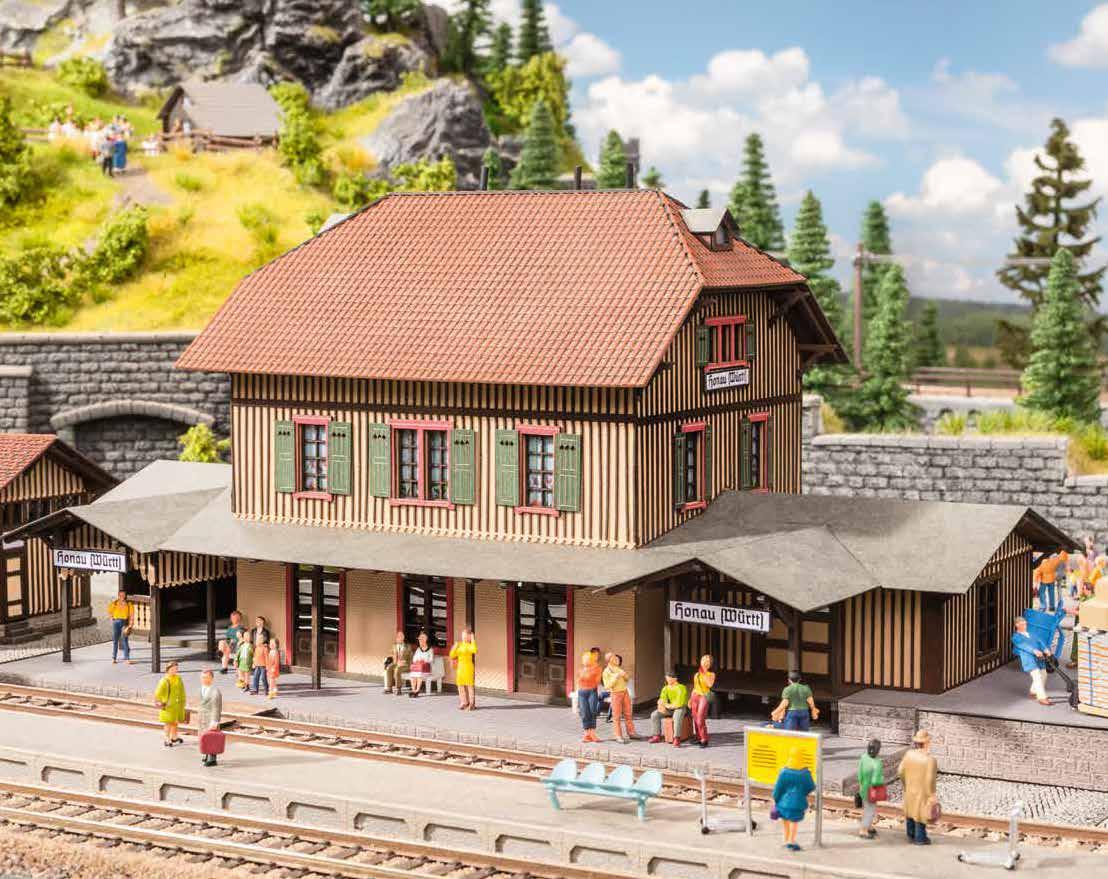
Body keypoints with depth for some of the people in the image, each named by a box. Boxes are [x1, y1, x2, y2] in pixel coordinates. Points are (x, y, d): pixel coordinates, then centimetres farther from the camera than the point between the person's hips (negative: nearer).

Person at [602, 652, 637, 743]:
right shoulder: (606, 672, -7)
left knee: (628, 714, 10)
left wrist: (624, 675, -7)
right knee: (617, 716, -2)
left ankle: (631, 732, 19)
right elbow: (607, 686, -13)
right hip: (615, 694, -6)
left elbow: (627, 679, 16)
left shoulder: (619, 669, 10)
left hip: (625, 692, 6)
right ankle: (619, 736, 2)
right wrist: (616, 677, -20)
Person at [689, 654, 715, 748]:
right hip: (695, 697, 6)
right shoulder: (696, 674, 15)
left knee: (700, 719, -15)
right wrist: (690, 699, 17)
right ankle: (699, 738, 10)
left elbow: (710, 684, -16)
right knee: (695, 719, 2)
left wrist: (704, 673, -13)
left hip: (704, 697, -6)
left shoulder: (711, 674, 2)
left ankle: (704, 740, -11)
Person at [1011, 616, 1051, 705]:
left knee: (1043, 675, 14)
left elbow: (1038, 641, 12)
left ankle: (1033, 692, 33)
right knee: (1037, 677, -16)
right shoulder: (1016, 637, 3)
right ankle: (1042, 698, -18)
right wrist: (1034, 651, -30)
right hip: (1029, 659, -8)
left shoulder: (1030, 634, 26)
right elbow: (1024, 646, -14)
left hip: (1039, 658, 8)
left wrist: (1045, 649, -7)